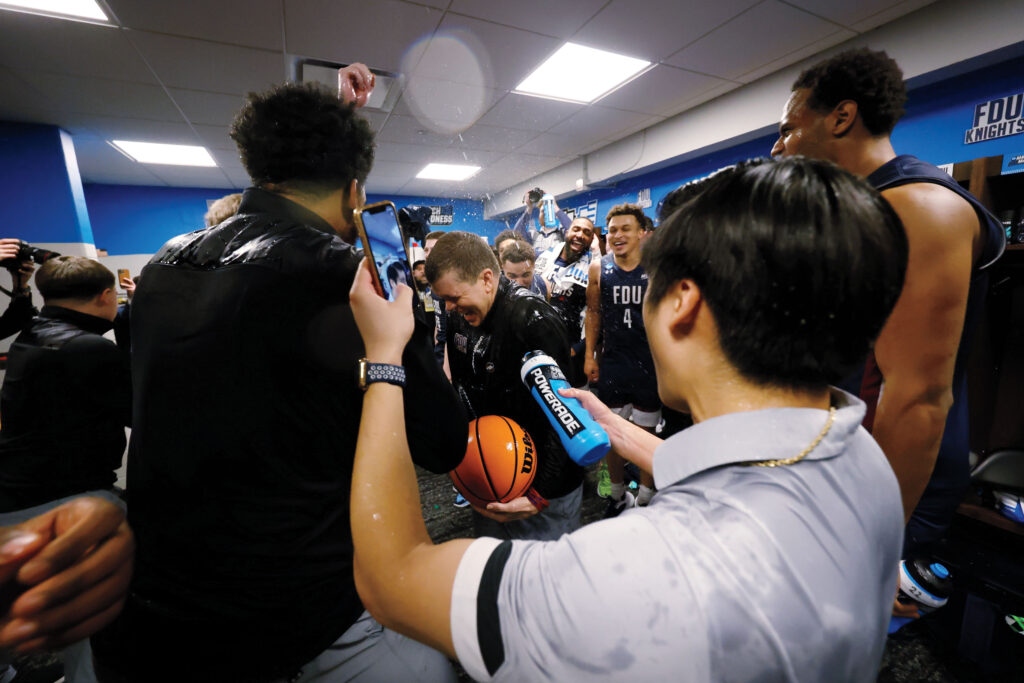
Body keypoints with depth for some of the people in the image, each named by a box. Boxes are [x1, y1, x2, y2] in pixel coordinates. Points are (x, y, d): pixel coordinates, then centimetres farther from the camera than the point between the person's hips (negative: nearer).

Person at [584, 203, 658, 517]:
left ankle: (645, 499, 32)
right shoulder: (598, 269, -1)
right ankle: (618, 495, 34)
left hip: (651, 364, -1)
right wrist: (589, 356, 4)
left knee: (647, 433, 12)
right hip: (611, 363, 2)